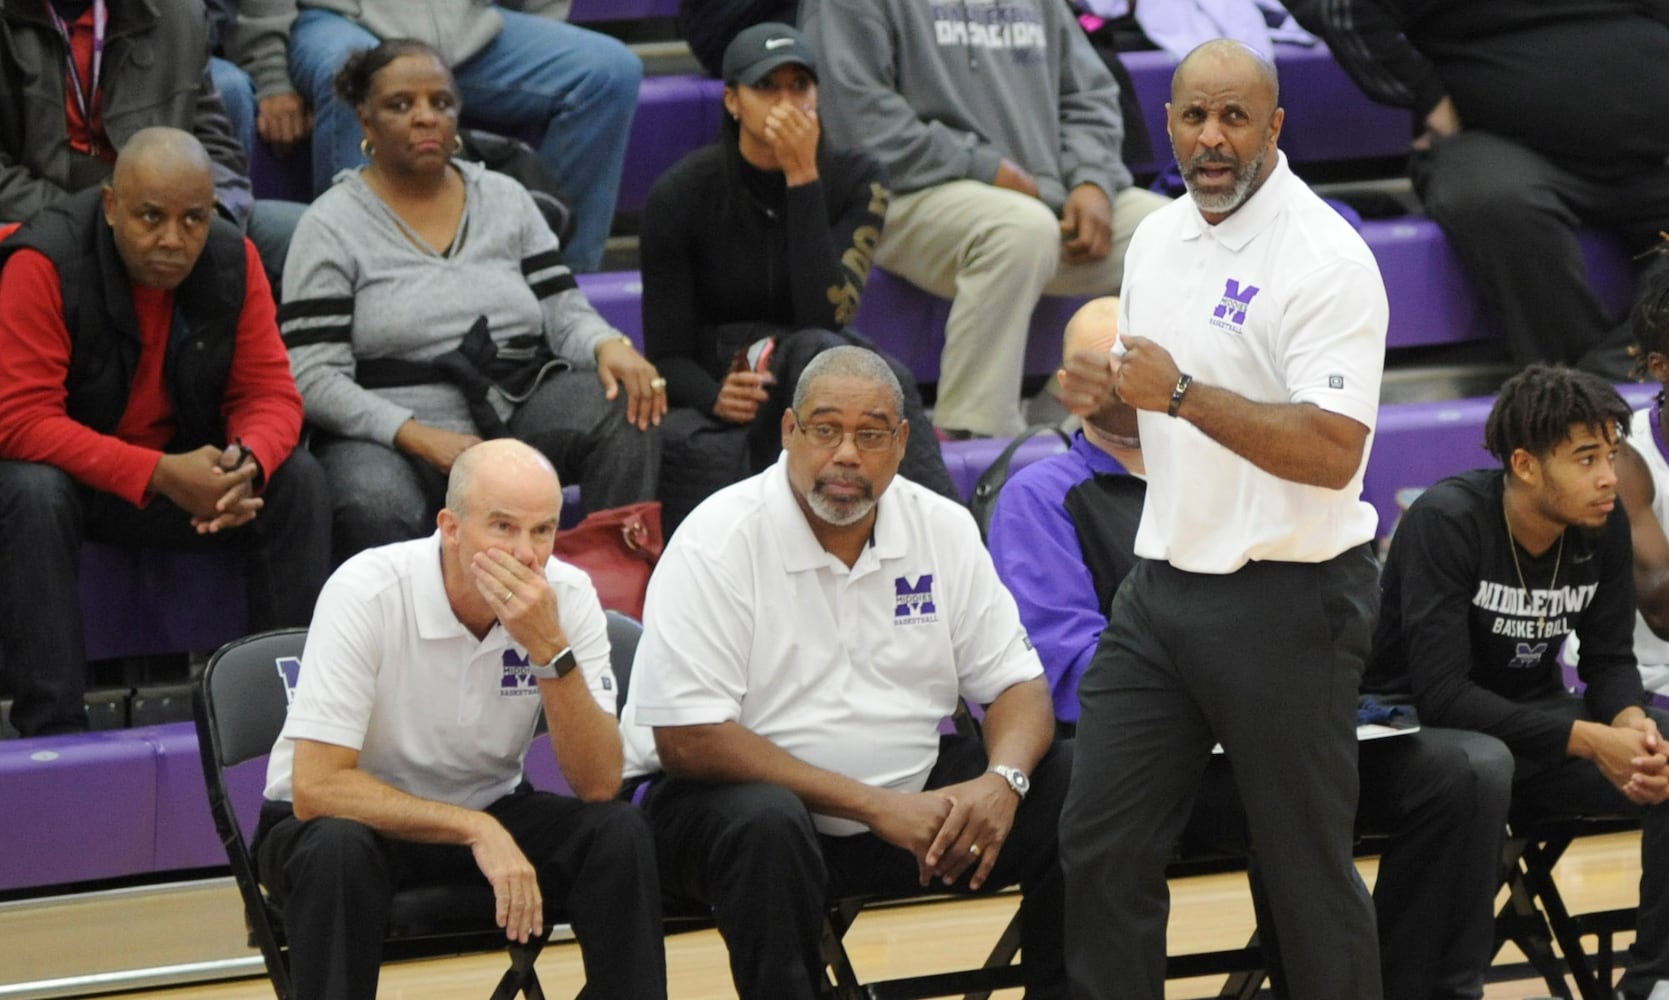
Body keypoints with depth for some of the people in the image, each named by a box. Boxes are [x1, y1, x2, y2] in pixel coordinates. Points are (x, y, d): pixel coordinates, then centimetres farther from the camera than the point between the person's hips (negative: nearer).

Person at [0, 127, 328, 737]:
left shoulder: (234, 262, -6)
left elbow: (270, 394, -4)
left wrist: (246, 465, -30)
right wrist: (158, 475, -35)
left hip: (182, 471, 4)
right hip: (62, 466, -4)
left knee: (299, 481, -17)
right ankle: (53, 727, -33)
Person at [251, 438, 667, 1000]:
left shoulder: (567, 597, -14)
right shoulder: (367, 593, -24)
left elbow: (598, 786, -19)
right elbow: (315, 788, -28)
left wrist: (550, 648, -32)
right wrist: (477, 832, -33)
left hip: (485, 816, 3)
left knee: (620, 835, -22)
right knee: (339, 851, -36)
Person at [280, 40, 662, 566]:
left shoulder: (505, 198, 15)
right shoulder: (331, 226, 1)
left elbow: (564, 314, 12)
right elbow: (313, 377, -7)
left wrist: (609, 346, -14)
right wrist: (418, 437, -21)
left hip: (516, 414, 4)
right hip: (389, 438, -4)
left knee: (626, 404, -25)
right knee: (375, 506, -39)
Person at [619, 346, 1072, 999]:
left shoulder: (943, 529, 1)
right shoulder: (718, 544, -15)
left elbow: (1015, 682, 5)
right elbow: (687, 739, -20)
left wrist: (1002, 782, -20)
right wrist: (872, 806, -24)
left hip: (910, 794, 5)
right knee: (766, 825, -38)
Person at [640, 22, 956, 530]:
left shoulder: (854, 179, -2)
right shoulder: (681, 195, -6)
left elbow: (825, 316, -18)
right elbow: (666, 356, -4)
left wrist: (802, 178, -21)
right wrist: (715, 397, -28)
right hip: (709, 390, -1)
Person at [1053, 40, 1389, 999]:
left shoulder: (1325, 261, -15)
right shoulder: (1159, 239, 10)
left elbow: (1332, 453, -24)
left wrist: (1182, 392, -26)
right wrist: (1103, 398, -2)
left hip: (1288, 600, -7)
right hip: (1163, 586, 8)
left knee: (1308, 868, 1)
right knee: (1101, 846, 7)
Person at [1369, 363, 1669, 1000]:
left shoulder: (1604, 525, -5)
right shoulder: (1446, 522, -22)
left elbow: (1609, 660, 3)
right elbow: (1440, 692, -27)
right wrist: (1588, 739, -32)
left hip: (1535, 719, 6)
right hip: (1423, 729, -6)